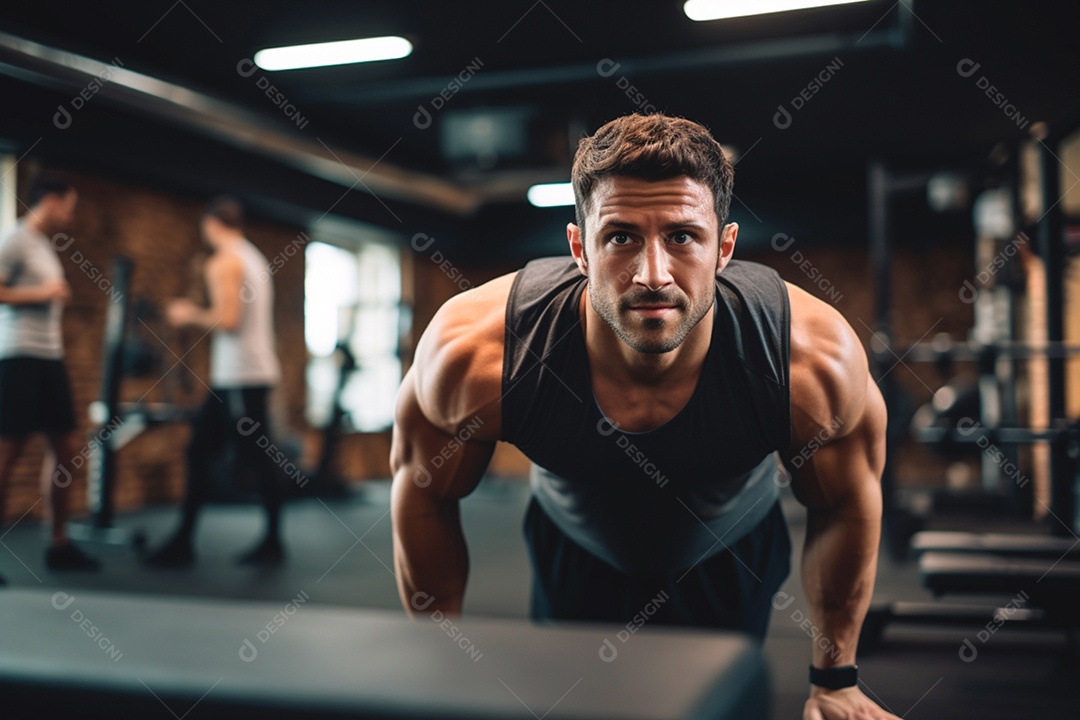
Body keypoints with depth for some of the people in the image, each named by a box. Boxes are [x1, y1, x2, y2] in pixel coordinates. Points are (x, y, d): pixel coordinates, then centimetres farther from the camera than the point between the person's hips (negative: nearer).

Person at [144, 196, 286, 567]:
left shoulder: (223, 261, -10)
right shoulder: (254, 258, 19)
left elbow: (227, 320, -20)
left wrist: (191, 316, -4)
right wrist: (197, 315, 22)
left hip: (240, 375, -10)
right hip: (250, 370, 10)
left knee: (256, 456, -3)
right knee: (200, 449, 11)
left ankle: (273, 543, 6)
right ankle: (183, 541, 14)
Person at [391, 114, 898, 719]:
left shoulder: (817, 360, -35)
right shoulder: (475, 355, -37)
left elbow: (848, 506, -14)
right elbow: (423, 490, -16)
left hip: (733, 562, 1)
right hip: (574, 558, 0)